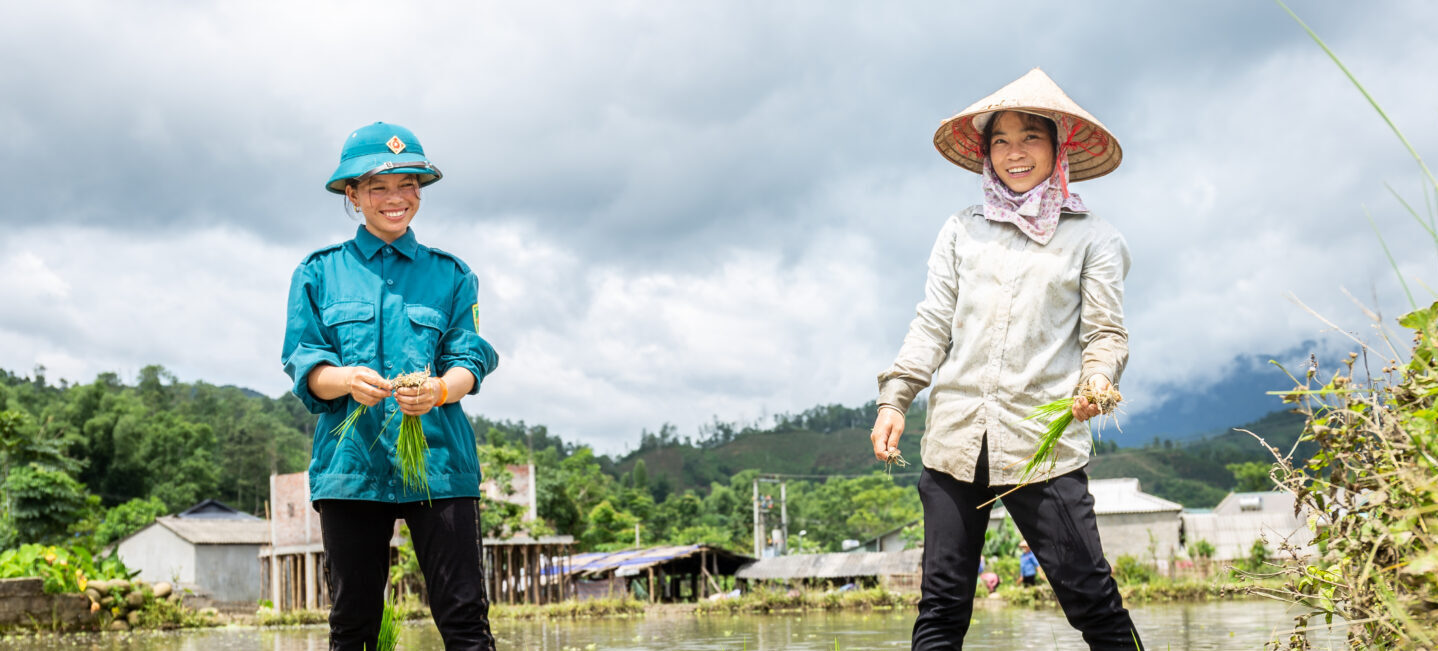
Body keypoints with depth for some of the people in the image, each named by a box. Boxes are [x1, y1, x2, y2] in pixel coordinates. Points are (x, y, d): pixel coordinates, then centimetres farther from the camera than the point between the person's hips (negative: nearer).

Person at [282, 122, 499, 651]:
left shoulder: (451, 274, 13)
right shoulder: (319, 272, 13)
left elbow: (470, 357, 3)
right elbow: (302, 362, 4)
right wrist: (348, 380, -19)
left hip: (438, 459, 0)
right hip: (351, 463, 1)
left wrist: (440, 389, -21)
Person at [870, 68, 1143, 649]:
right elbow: (932, 325, 15)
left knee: (1092, 602, -8)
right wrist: (895, 399, 3)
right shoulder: (961, 233, 17)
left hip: (1044, 443, -2)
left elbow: (1106, 333, 5)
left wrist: (1096, 381, -17)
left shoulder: (1091, 238, 11)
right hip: (955, 436, 3)